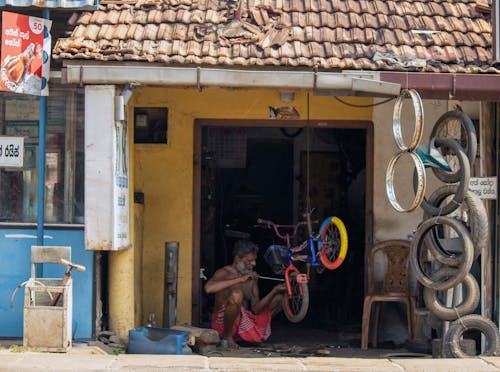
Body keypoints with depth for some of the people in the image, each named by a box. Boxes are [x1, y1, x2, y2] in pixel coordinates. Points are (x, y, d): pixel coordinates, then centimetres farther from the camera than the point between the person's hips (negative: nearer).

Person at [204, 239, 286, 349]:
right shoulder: (224, 273, -10)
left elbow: (255, 309, 1)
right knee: (237, 294, -35)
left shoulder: (252, 277, 7)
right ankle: (227, 336, -15)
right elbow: (208, 288, -33)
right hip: (222, 323, -7)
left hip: (244, 320, 7)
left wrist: (275, 291, -13)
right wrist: (240, 279, -31)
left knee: (278, 297, 7)